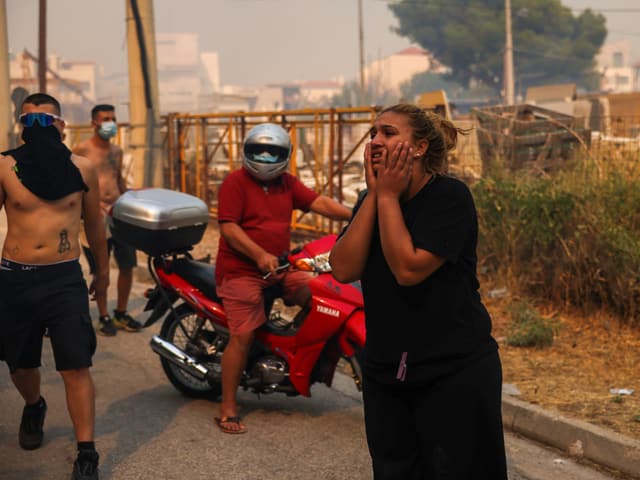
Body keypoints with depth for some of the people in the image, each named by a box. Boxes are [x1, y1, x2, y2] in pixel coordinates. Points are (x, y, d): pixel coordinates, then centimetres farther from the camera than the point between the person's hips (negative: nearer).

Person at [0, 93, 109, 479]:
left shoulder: (82, 169, 1)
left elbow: (94, 221, 15)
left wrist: (103, 270, 23)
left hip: (66, 278, -1)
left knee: (76, 368, -8)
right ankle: (34, 408, 50)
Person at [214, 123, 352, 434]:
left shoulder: (287, 184, 12)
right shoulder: (235, 182, -7)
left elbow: (319, 203, 2)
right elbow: (228, 228, -15)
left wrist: (355, 215, -13)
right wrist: (259, 255, -25)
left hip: (278, 267, 6)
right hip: (241, 271, -6)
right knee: (242, 337, -10)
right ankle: (227, 408, 0)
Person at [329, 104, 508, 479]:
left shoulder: (450, 196, -12)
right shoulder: (373, 201, 7)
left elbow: (408, 269, -23)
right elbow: (344, 269, -8)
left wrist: (389, 196, -16)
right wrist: (375, 194, -11)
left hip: (455, 373, -6)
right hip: (385, 373, 6)